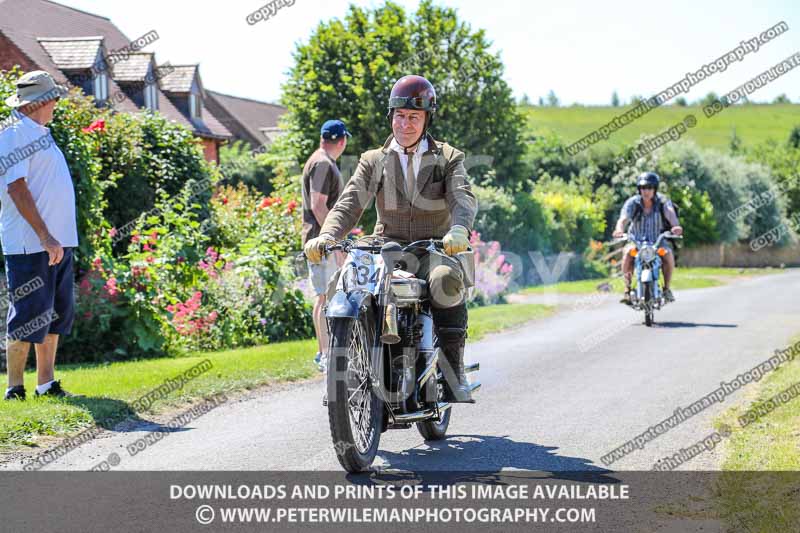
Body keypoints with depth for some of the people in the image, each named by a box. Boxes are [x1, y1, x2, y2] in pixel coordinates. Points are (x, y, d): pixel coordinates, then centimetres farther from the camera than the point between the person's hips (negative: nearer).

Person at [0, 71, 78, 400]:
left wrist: (55, 239, 16)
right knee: (29, 317, -7)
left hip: (58, 241, 9)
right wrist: (45, 238, -22)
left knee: (57, 314, 11)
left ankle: (47, 385, 19)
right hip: (31, 245, -9)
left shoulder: (40, 134, 19)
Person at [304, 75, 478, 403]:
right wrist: (326, 236, -23)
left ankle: (453, 370, -24)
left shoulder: (449, 159, 7)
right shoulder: (374, 161, 12)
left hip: (435, 249, -2)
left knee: (446, 281, -37)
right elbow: (349, 204, -1)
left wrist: (459, 230, -36)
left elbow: (464, 198, -12)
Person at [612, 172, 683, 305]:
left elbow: (670, 214, -30)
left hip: (658, 240, 0)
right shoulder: (632, 203, -9)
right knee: (627, 253, -31)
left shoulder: (663, 201, -10)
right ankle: (627, 290, -22)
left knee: (668, 253, -30)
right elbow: (623, 219, -23)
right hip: (636, 240, 0)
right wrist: (619, 229, -48)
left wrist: (676, 226, -54)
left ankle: (667, 288, -10)